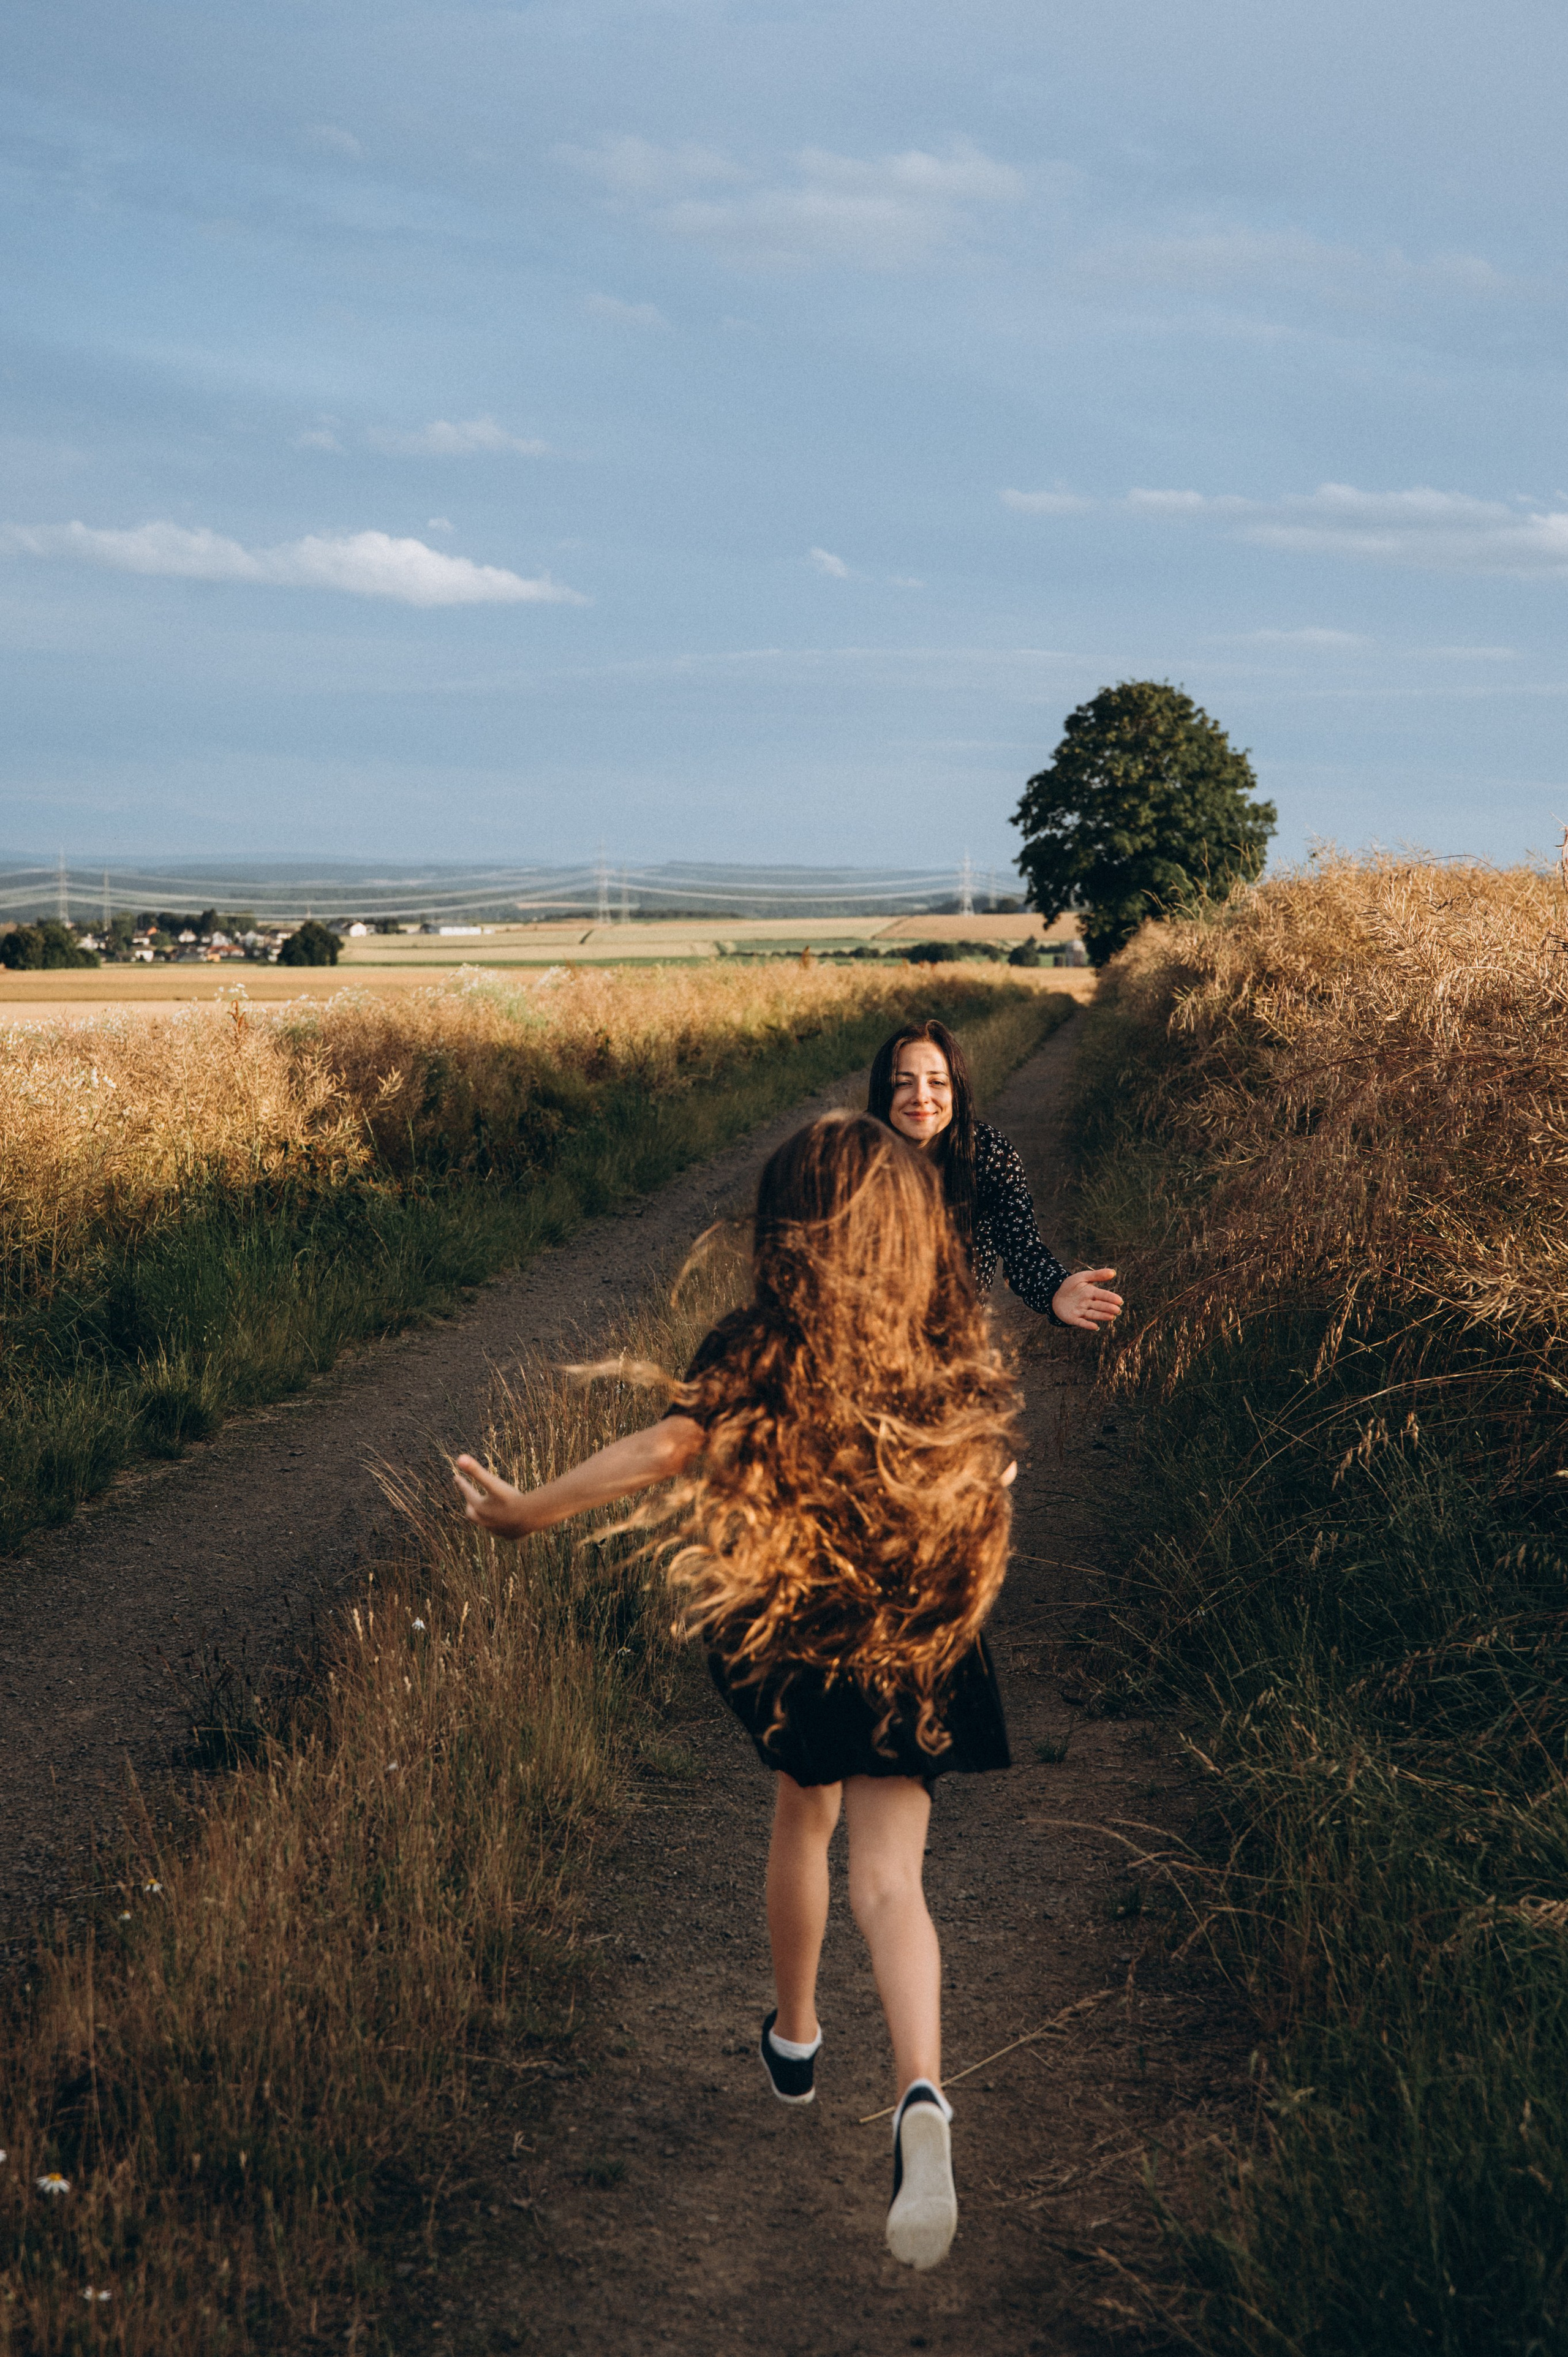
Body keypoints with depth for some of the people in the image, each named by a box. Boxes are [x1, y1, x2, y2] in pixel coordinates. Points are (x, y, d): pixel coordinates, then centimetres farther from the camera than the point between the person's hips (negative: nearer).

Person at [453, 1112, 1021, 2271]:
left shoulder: (757, 1347, -12)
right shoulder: (958, 1350, -6)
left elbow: (665, 1448, -23)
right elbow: (993, 1481, 6)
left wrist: (529, 1508, -16)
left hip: (785, 1629, 0)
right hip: (915, 1649, 0)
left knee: (804, 1809, 27)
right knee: (890, 1876, -4)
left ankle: (795, 2036, 44)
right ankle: (922, 2097, -28)